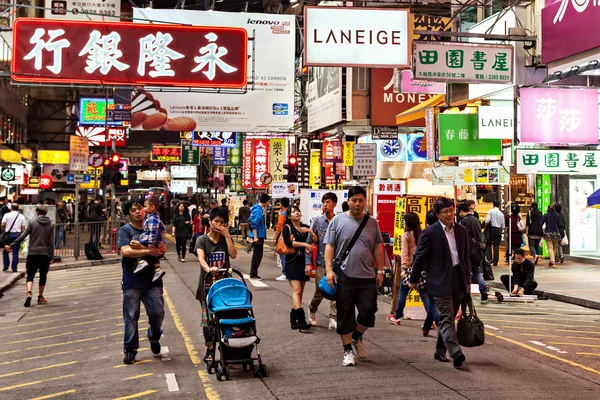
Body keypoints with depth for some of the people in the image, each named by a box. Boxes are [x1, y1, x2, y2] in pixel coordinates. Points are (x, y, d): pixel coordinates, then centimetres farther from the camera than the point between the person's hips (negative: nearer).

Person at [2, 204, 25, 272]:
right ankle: (14, 268, 2)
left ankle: (6, 266, 9)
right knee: (15, 252, 4)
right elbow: (23, 228, 4)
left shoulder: (7, 215, -1)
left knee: (5, 251, 15)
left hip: (8, 234, -1)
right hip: (17, 234, 1)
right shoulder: (21, 216, 5)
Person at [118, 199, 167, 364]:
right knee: (131, 316, 1)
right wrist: (149, 251, -15)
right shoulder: (125, 230, 0)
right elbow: (126, 251, -16)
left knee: (157, 312, -4)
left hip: (152, 279, 2)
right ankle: (130, 349, 12)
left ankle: (154, 337, 25)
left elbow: (162, 249, -5)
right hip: (132, 281, -2)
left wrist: (140, 246, -16)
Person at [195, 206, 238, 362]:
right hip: (207, 285, -1)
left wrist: (227, 235, -12)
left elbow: (233, 254, -11)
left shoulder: (227, 239, 7)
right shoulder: (202, 240, -2)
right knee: (207, 319, 2)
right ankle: (209, 350, 14)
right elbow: (201, 258, -20)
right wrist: (208, 269, -41)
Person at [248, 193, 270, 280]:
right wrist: (255, 237, -23)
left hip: (260, 235, 10)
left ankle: (253, 273, 21)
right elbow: (254, 224, -21)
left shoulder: (260, 209, 12)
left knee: (258, 255, 14)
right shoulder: (257, 210, -17)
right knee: (257, 255, -4)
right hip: (258, 235, -10)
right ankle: (253, 274, 2)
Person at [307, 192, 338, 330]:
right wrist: (308, 263, -6)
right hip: (322, 262, 0)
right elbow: (309, 242, -1)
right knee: (320, 292, 8)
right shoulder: (317, 221, -1)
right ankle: (312, 311, 34)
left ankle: (333, 319, 3)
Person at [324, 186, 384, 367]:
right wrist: (329, 270, -9)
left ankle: (357, 337, 30)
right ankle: (348, 350, 16)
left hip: (367, 277, 2)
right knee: (345, 315, 4)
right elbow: (329, 247, -1)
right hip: (344, 277, -2)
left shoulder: (372, 222, 9)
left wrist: (380, 271, 6)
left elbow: (378, 248, 11)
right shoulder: (338, 220, 1)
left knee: (368, 311, 2)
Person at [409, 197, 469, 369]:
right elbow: (420, 257, -1)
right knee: (446, 318, -10)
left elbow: (465, 257, 17)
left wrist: (467, 280, 17)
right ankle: (456, 353, -18)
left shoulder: (461, 230, 9)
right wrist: (414, 280, 4)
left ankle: (440, 351, 24)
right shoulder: (430, 232, -8)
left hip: (458, 281, 6)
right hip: (441, 282, -6)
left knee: (447, 318, 13)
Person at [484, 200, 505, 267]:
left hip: (491, 229, -3)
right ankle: (495, 262, 6)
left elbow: (487, 221, -17)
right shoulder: (501, 214, 5)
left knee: (488, 245, 9)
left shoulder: (491, 211, -6)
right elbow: (503, 225, 7)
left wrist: (485, 228, -2)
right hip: (498, 229, 3)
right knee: (496, 246, 6)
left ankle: (489, 259, -2)